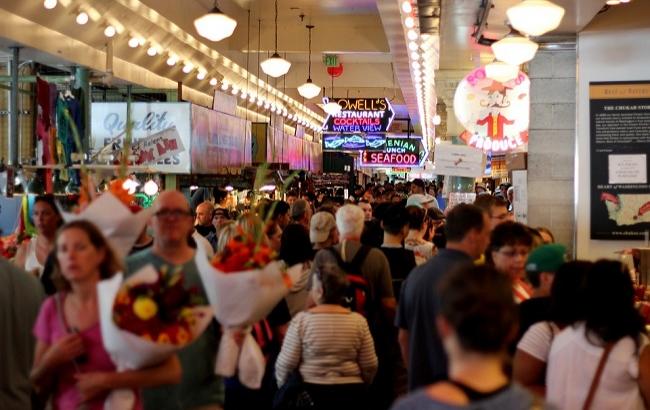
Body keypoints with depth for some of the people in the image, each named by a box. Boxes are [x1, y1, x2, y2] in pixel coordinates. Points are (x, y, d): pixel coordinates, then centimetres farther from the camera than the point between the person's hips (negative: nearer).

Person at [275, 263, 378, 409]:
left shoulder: (302, 320, -8)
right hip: (351, 394, 2)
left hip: (311, 393, -2)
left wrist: (282, 388, 12)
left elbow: (286, 364, -6)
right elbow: (370, 366, 1)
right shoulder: (358, 321, -2)